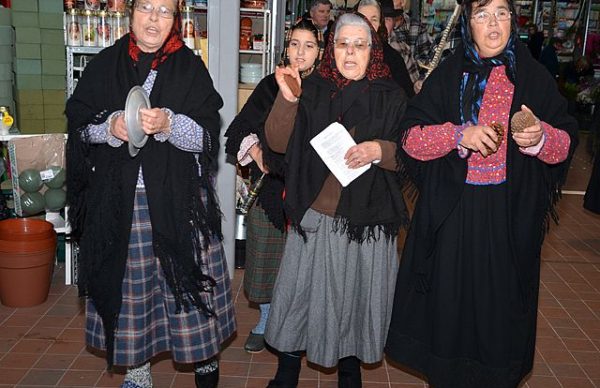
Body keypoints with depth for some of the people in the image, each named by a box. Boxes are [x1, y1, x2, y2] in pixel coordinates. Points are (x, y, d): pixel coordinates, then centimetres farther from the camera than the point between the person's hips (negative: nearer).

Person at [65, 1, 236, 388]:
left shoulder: (191, 68, 2)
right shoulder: (105, 65, 7)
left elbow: (206, 137, -5)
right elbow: (79, 124, 6)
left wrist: (169, 124, -23)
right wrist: (110, 126, -15)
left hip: (178, 197, -1)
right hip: (118, 199, 2)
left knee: (188, 276, 2)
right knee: (129, 280, 8)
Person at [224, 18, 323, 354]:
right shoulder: (271, 87, 6)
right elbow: (238, 132, 7)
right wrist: (256, 154, -7)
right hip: (269, 185, 2)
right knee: (267, 256, 8)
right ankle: (265, 323, 26)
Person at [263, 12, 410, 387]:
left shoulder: (392, 96, 2)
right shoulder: (312, 89, 3)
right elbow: (278, 142, -3)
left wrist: (380, 150, -17)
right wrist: (287, 100, -18)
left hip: (369, 218, 0)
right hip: (314, 215, 0)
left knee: (358, 293, 12)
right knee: (301, 290, 9)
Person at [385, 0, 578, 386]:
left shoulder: (534, 76, 4)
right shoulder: (448, 75, 3)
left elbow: (566, 143, 3)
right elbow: (411, 139, -3)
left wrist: (541, 137, -19)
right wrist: (459, 134, -18)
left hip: (510, 218, 0)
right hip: (452, 213, 0)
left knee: (499, 303, 7)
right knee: (449, 306, 7)